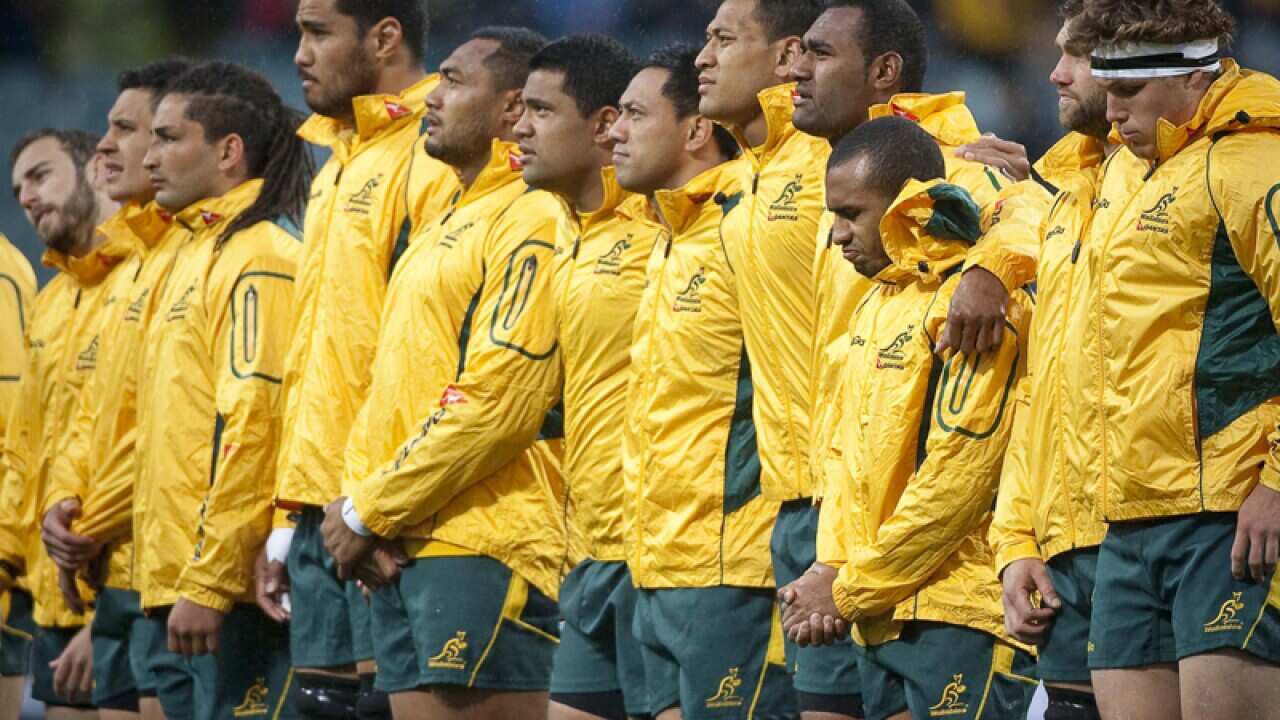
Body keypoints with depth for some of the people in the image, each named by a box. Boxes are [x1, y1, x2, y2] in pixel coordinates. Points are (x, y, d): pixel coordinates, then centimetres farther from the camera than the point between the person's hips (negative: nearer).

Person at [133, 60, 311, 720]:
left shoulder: (260, 260, -10)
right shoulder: (195, 255, 20)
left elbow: (251, 428, -18)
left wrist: (207, 584, -21)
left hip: (228, 593, -10)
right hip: (173, 589, 10)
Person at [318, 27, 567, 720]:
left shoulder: (532, 223, -9)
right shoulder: (445, 226, 23)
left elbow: (494, 403, -17)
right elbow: (389, 385, 22)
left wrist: (368, 511, -12)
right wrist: (357, 501, 3)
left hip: (482, 550, -9)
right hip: (399, 556, 9)